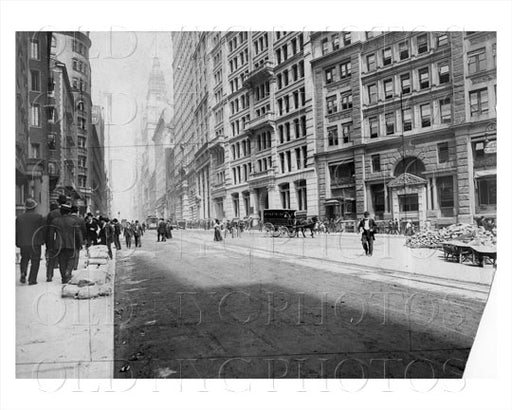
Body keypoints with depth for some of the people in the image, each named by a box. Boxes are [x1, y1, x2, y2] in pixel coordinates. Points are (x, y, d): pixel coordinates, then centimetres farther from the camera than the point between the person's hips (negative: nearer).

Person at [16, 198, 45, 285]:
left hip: (23, 243, 3)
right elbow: (44, 230, -5)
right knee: (35, 262, 5)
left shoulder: (19, 218, 4)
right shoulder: (39, 217, -6)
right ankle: (32, 279, 3)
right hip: (35, 243, -3)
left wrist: (17, 243, 15)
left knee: (24, 259, 22)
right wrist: (43, 240, 7)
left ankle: (23, 273, 0)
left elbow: (16, 231, 8)